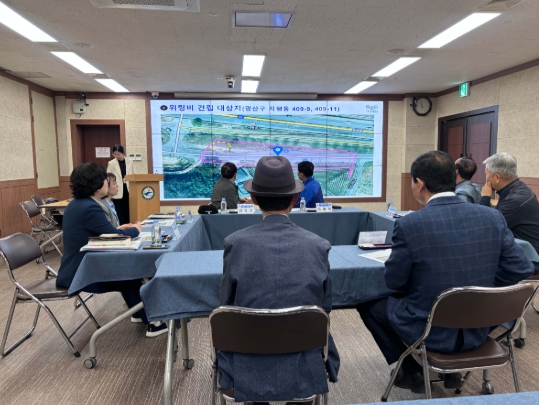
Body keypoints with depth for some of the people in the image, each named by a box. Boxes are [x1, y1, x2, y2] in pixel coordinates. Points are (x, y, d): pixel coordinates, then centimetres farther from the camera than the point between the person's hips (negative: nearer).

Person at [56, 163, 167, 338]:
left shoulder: (76, 205, 7)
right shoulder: (90, 208, -25)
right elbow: (115, 238, -19)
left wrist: (118, 229, 6)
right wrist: (135, 229, -1)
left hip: (78, 268, 9)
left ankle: (139, 313, 33)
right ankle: (151, 322, 18)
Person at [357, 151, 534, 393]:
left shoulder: (409, 224, -22)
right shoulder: (493, 217, -8)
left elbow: (394, 282, -11)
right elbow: (521, 269, -1)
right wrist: (481, 291, 11)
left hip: (428, 330, -5)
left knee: (368, 304, 19)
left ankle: (411, 370, 28)